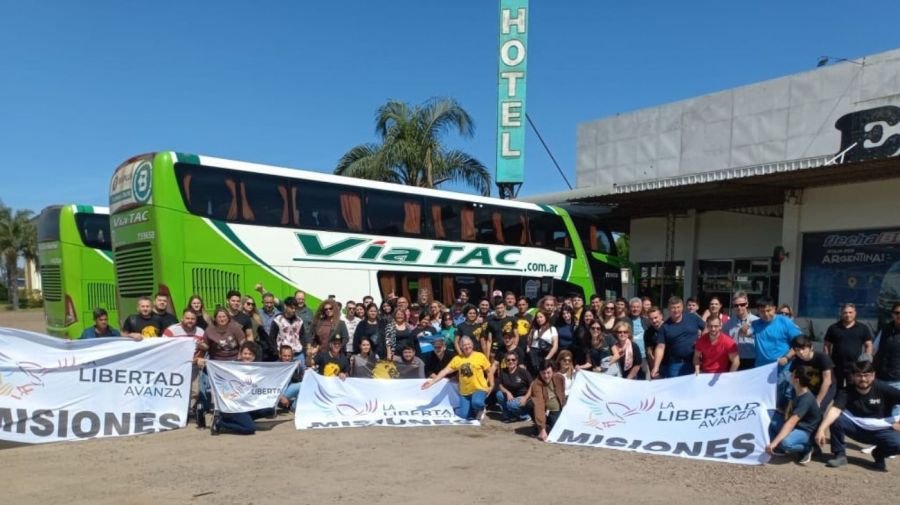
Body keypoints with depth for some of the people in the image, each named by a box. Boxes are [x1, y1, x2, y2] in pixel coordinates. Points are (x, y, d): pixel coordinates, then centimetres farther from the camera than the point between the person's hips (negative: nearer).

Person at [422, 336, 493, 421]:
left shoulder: (480, 356, -6)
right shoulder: (457, 358, 1)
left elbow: (489, 371, 1)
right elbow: (445, 371, -1)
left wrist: (491, 386, -5)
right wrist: (432, 381, -9)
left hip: (479, 389, -3)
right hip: (465, 392, 4)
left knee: (477, 403, -34)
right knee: (464, 415, -4)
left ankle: (480, 409, 2)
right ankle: (477, 410, 27)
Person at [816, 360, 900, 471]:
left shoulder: (882, 389, -15)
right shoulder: (846, 391, -17)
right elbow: (835, 410, -31)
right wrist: (821, 429, -46)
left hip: (880, 430, 0)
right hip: (856, 427, 0)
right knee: (835, 419, -27)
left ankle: (879, 455, 6)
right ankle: (840, 455, -7)